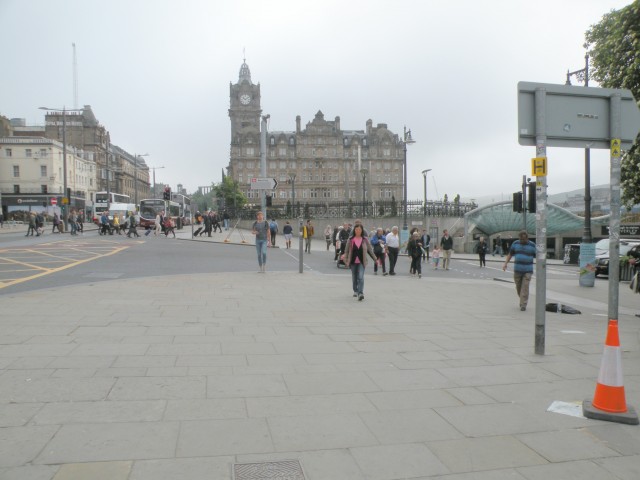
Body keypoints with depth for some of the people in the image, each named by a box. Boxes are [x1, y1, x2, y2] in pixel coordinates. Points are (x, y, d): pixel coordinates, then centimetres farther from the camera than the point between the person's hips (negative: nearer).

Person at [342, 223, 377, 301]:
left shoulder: (365, 240, 1)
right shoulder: (350, 240, 0)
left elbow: (370, 250, 9)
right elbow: (347, 250, 1)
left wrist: (375, 259, 9)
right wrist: (344, 256, -17)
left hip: (361, 262, -2)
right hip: (353, 261, 2)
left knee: (360, 277, -16)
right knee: (354, 278, 14)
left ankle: (361, 293, -21)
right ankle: (355, 291, 34)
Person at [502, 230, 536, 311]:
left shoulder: (532, 245, -2)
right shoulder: (515, 244, 5)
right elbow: (510, 254, 12)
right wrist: (505, 264, 1)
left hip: (527, 271, -3)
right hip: (517, 270, 3)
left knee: (525, 288, -8)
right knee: (518, 287, 8)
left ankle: (523, 305, -4)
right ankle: (522, 301, 30)